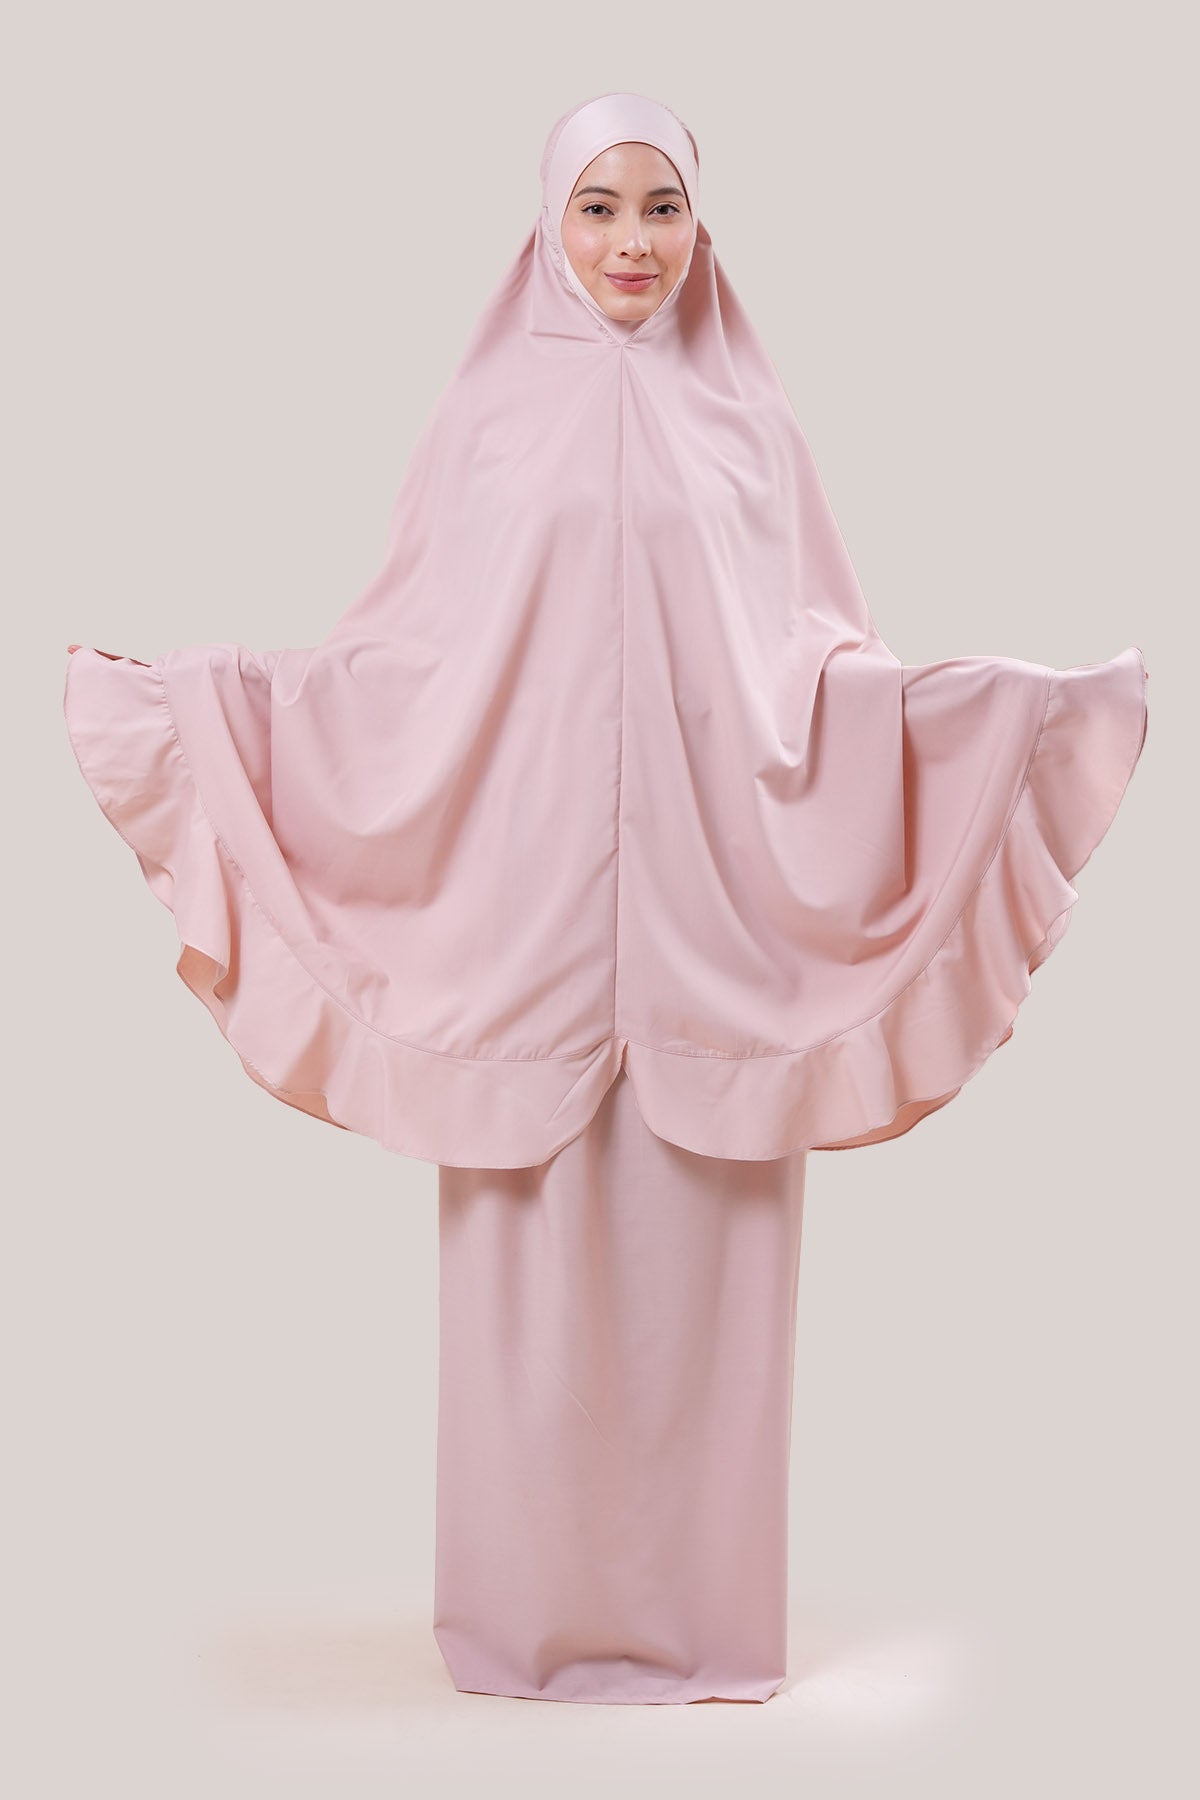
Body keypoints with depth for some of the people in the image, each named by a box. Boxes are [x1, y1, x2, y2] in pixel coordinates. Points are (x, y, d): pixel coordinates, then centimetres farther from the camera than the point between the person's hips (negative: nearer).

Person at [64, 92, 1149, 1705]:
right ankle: (534, 1613, 13)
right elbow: (403, 658, 5)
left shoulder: (750, 426, 10)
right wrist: (183, 695, -4)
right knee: (534, 1259, 1)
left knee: (701, 1259, 2)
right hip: (526, 907, -1)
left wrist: (1063, 706, -2)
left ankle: (702, 1610, 14)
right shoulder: (489, 417, 8)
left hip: (713, 913, 1)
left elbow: (833, 670, 7)